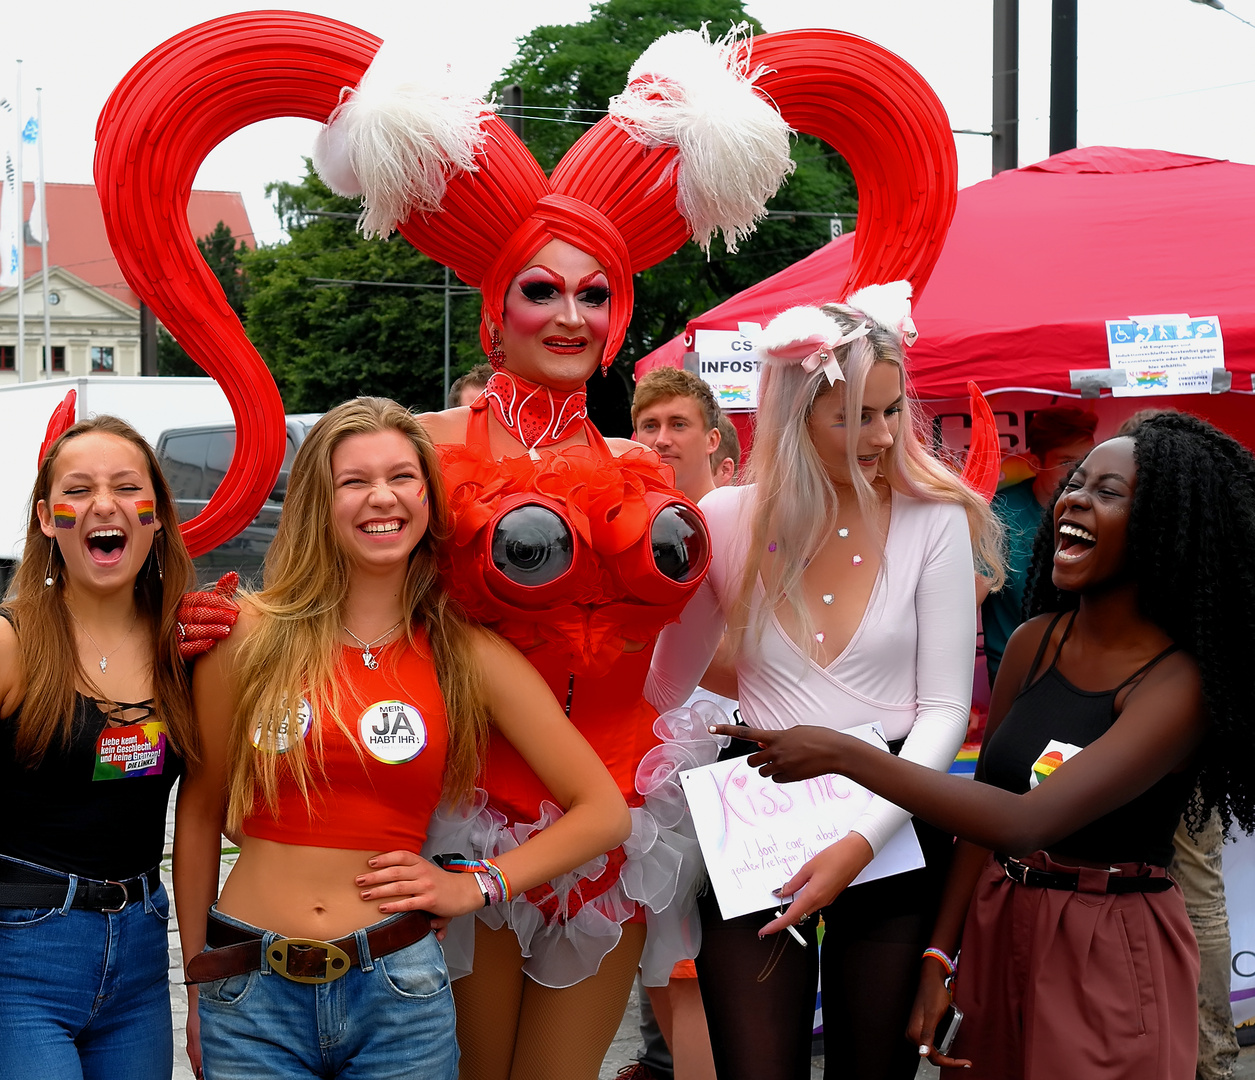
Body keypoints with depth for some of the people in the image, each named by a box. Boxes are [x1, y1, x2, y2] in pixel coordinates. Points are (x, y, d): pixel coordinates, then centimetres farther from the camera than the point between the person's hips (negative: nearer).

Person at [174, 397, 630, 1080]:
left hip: (397, 998, 0)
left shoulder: (469, 656, 1)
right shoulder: (250, 635, -1)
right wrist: (197, 982, 11)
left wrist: (475, 886, -3)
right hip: (252, 997, 0)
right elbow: (200, 812, 8)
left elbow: (605, 813, 5)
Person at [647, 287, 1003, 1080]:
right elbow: (666, 683, 13)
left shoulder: (934, 522, -3)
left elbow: (945, 709, -7)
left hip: (891, 830, 0)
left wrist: (862, 843, -16)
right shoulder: (726, 523, -1)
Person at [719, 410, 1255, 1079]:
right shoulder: (1033, 642, 0)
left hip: (1109, 954, -6)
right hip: (996, 929, 6)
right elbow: (986, 802, 5)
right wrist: (938, 956, -3)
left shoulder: (1179, 682, -20)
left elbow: (1026, 822, -29)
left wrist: (843, 755, -28)